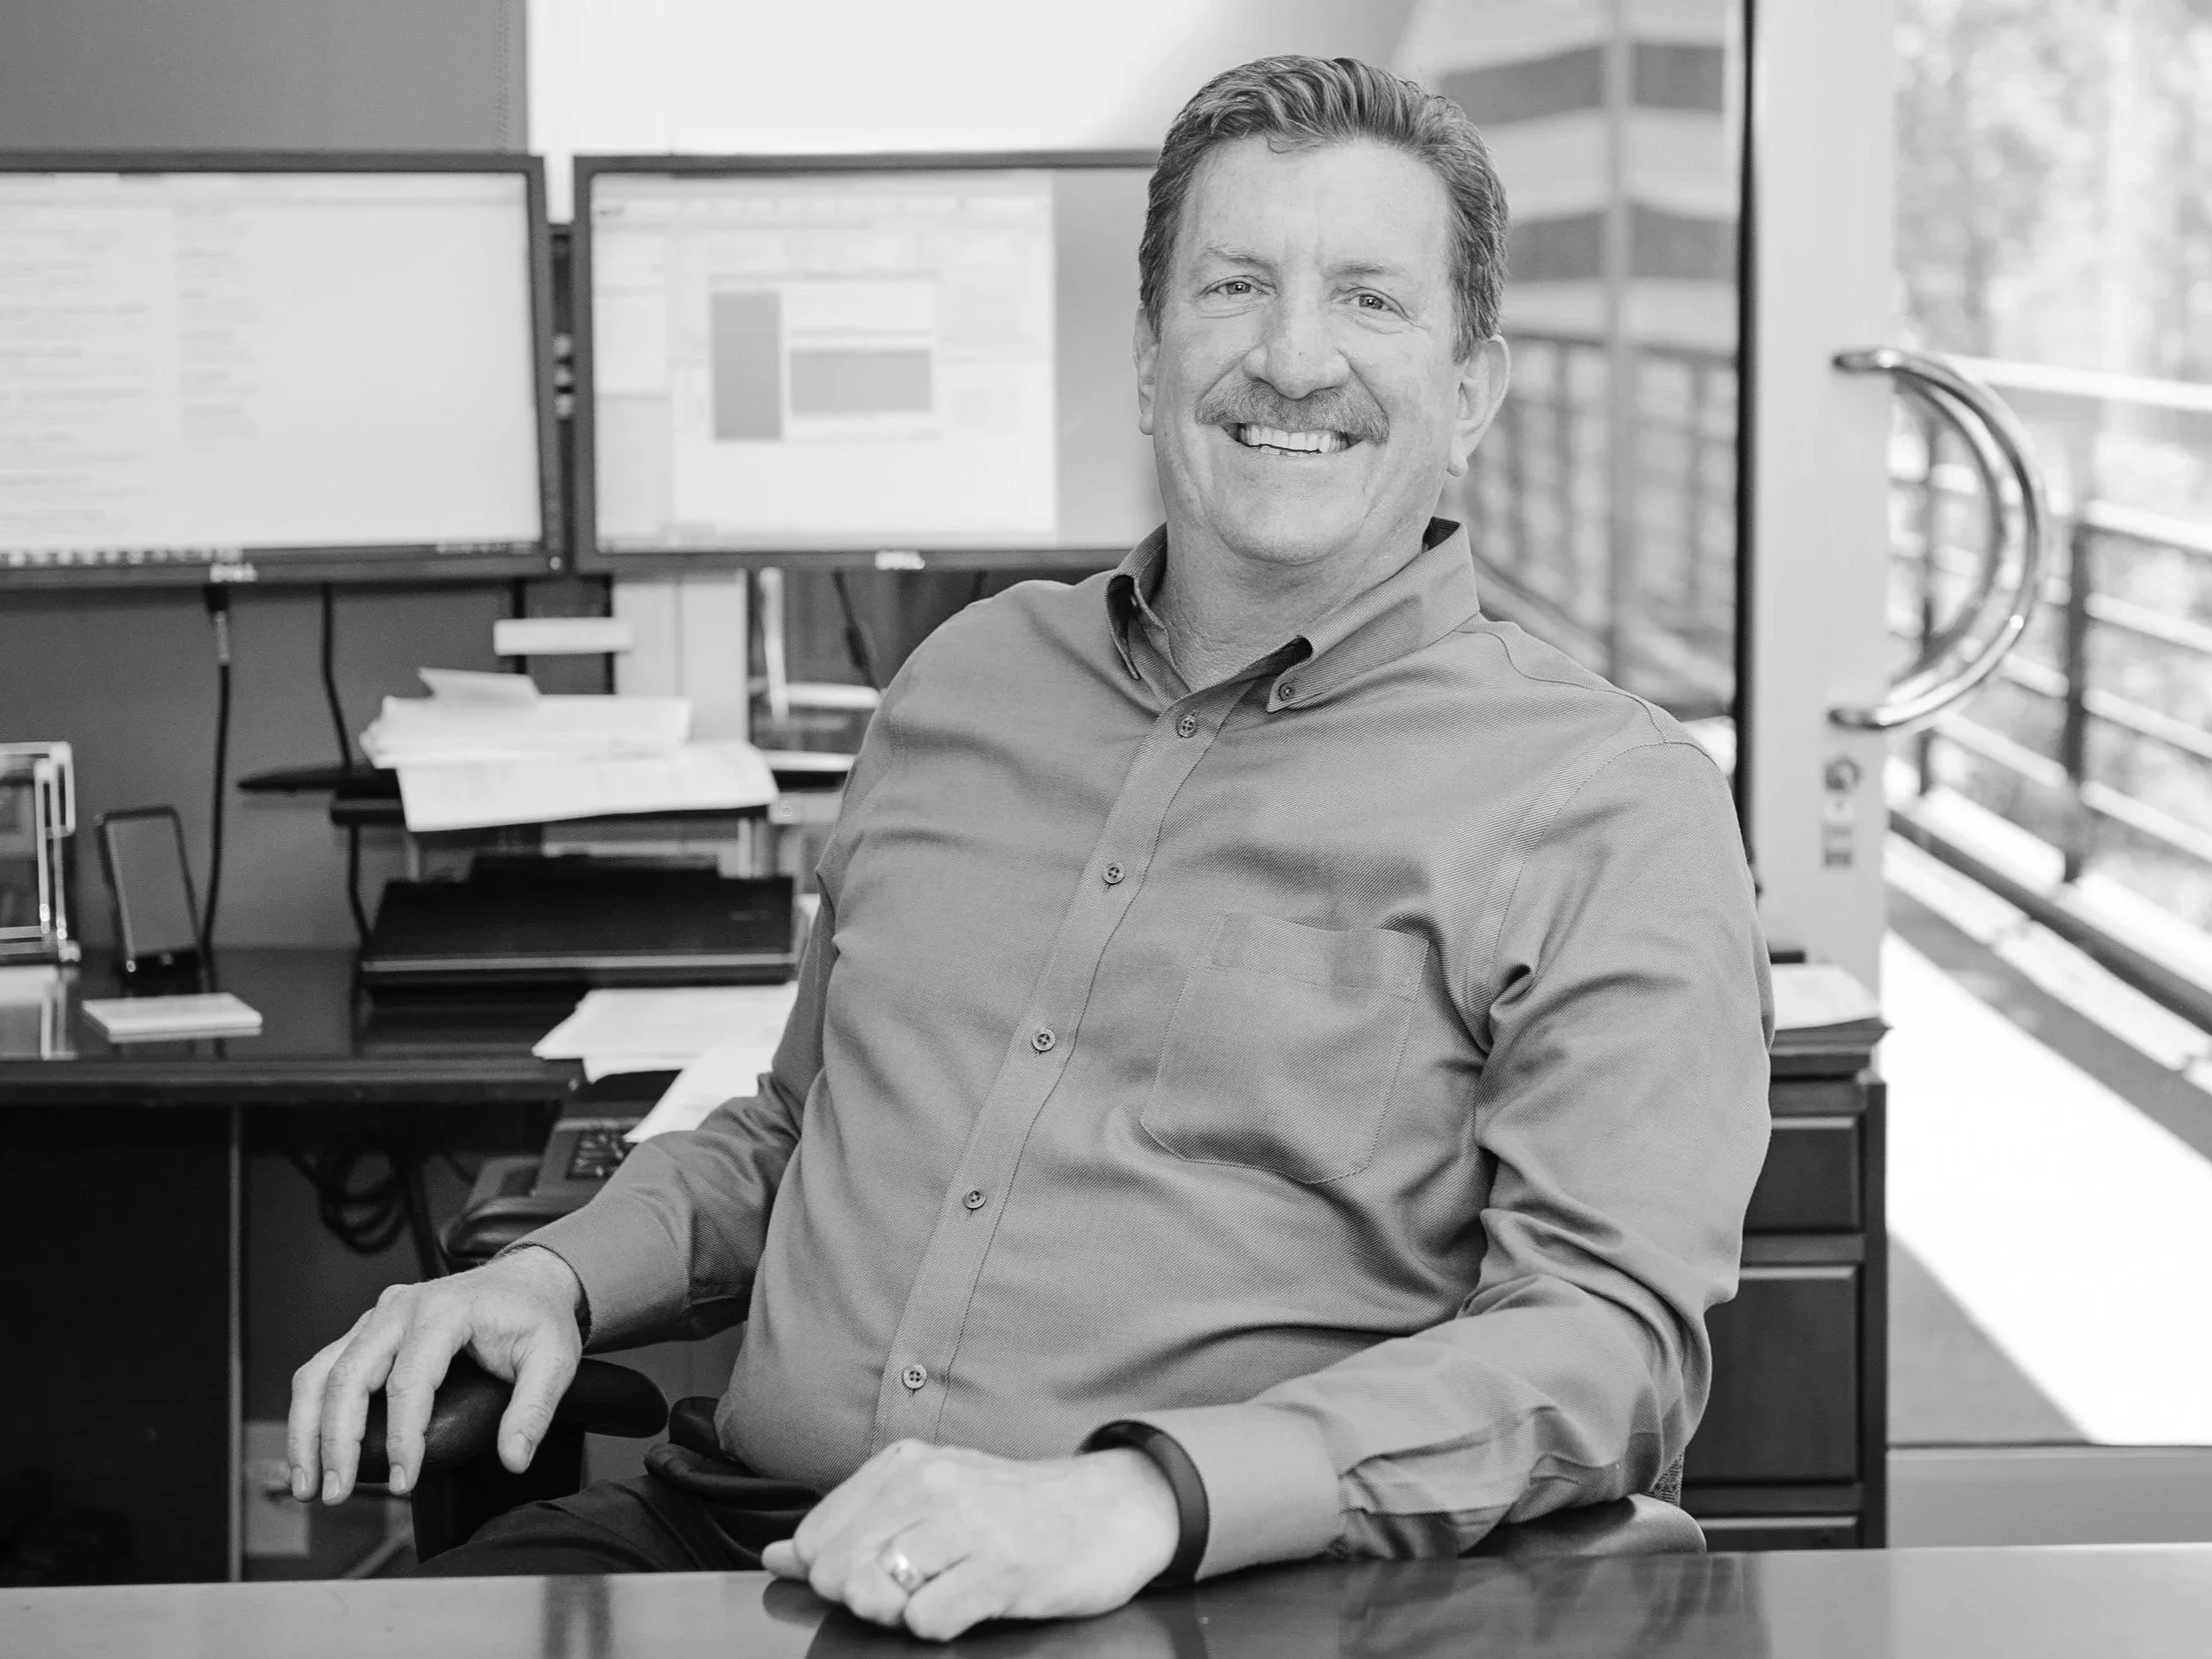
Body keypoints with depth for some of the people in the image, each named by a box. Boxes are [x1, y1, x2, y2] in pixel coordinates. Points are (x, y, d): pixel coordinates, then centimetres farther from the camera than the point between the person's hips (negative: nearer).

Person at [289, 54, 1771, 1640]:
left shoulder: (1613, 807, -1)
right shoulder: (970, 676, 18)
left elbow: (1611, 1333, -12)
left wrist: (1140, 1501, -26)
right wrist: (559, 1275, 9)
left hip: (1203, 1608, -6)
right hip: (732, 1542, 6)